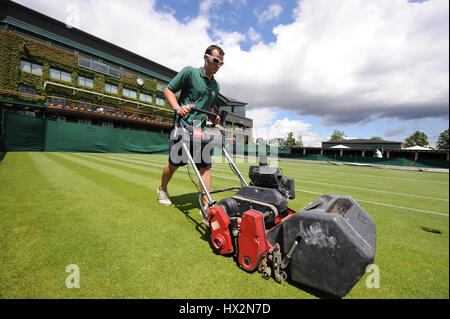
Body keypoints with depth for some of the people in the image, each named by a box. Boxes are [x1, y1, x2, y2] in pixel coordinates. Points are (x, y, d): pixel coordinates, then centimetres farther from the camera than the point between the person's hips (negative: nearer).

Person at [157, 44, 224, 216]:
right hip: (183, 125, -5)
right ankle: (162, 189, 33)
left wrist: (214, 117, 9)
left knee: (206, 165, -3)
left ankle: (206, 204, 3)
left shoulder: (216, 86, 17)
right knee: (174, 163, 4)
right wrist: (177, 108, -18)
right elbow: (168, 90, -1)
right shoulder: (189, 72, -1)